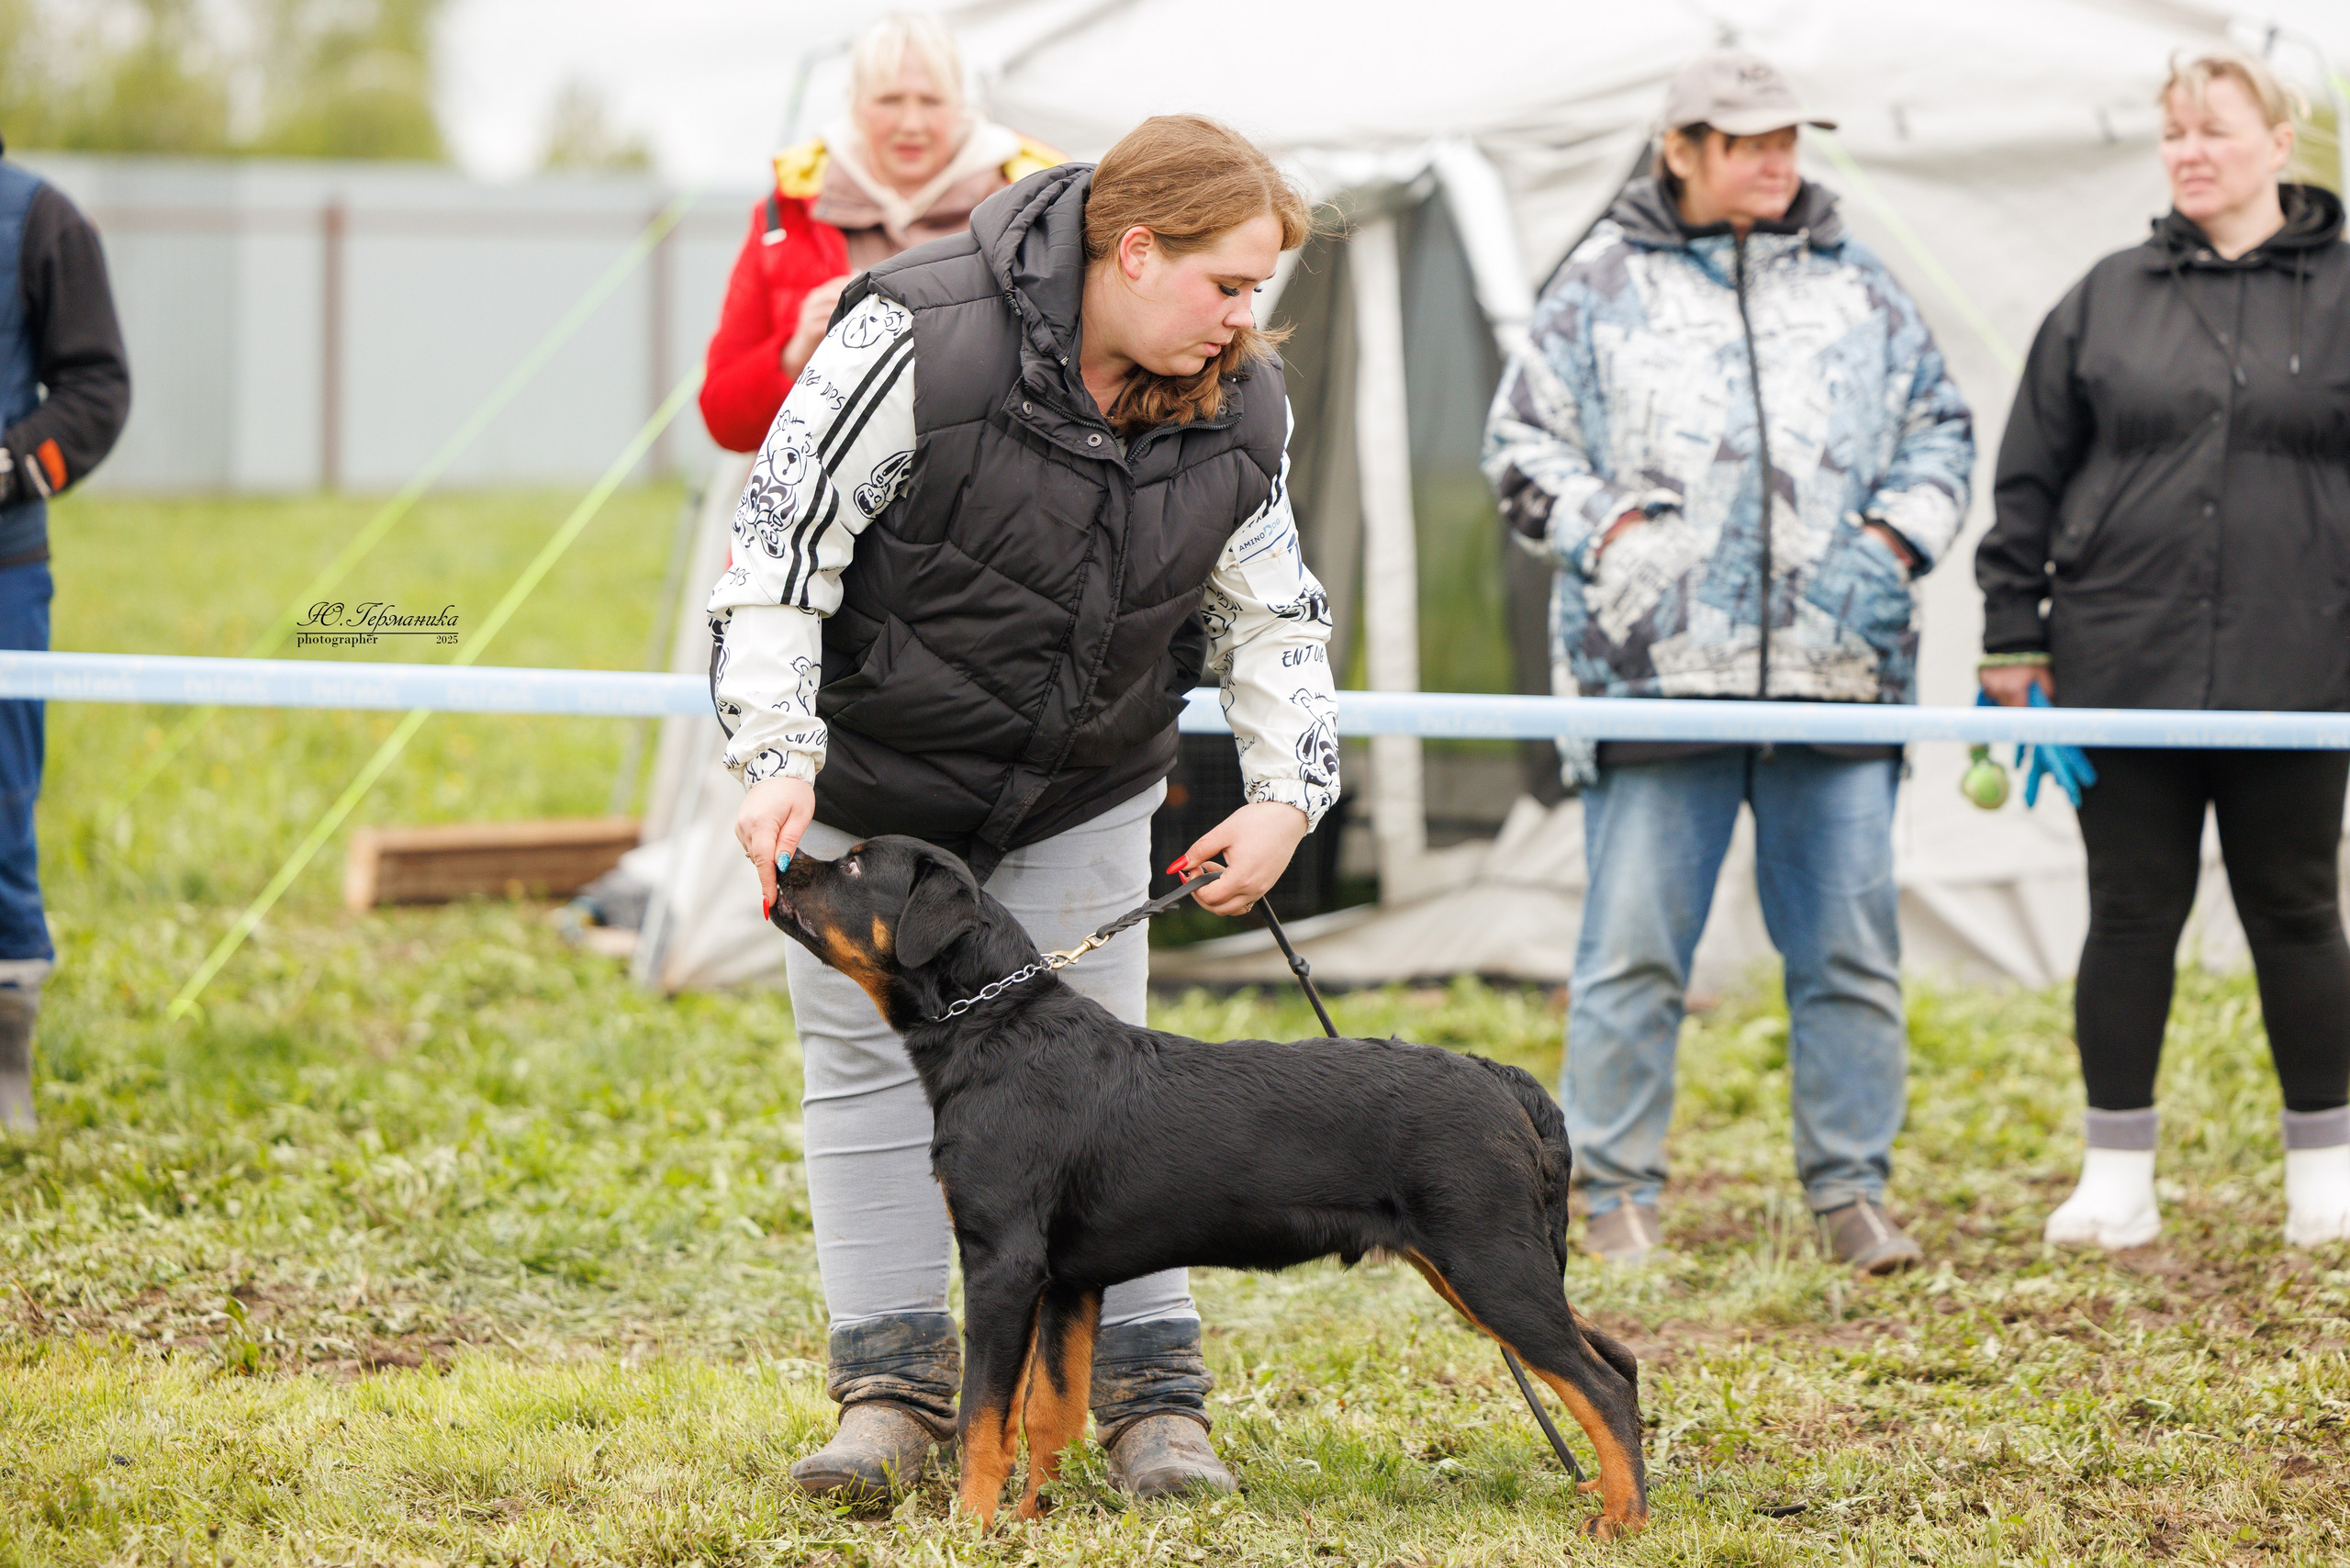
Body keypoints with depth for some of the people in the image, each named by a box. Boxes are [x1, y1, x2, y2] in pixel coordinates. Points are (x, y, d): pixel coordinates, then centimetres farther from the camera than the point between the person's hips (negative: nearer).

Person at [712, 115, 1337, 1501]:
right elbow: (782, 547, -23)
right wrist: (779, 757, -30)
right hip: (874, 775, -3)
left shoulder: (1240, 408, -10)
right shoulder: (918, 342, -26)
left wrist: (1288, 792, -11)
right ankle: (895, 1385, 4)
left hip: (1083, 792, 3)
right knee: (867, 1062, -1)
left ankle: (1153, 1393, 4)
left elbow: (1274, 613, 2)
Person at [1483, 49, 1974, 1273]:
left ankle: (1850, 1192, 13)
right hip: (1656, 670, -2)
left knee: (1850, 950, 3)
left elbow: (1939, 428, 23)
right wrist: (1602, 530, -3)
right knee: (1633, 952, -2)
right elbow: (1522, 445, 11)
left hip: (1838, 669, 2)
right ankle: (1619, 1196, 7)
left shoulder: (1858, 289, 16)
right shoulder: (1601, 288, 8)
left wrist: (1900, 533, 7)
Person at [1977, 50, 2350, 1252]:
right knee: (2131, 914, 5)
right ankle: (2116, 1176, 13)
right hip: (2124, 668, 2)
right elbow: (2030, 477, 9)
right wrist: (2013, 635, 4)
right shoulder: (2109, 300, 8)